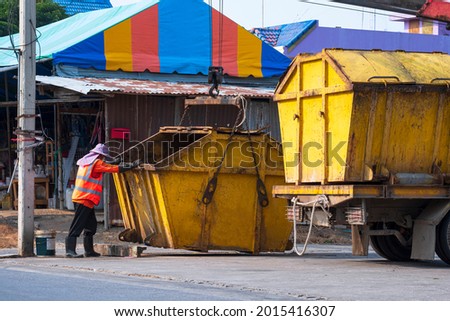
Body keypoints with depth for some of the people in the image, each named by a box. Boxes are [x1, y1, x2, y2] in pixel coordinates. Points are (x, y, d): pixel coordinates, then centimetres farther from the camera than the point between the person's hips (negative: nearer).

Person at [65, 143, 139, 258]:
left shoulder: (85, 162, 17)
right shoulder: (97, 163, -8)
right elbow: (115, 168, -5)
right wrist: (131, 166, 4)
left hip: (79, 197, 9)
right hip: (85, 199, -9)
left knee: (91, 225, 14)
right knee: (77, 226, -14)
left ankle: (89, 250, 17)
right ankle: (70, 250, -19)